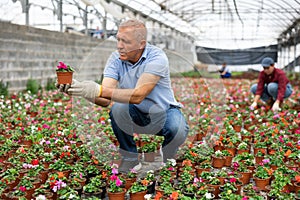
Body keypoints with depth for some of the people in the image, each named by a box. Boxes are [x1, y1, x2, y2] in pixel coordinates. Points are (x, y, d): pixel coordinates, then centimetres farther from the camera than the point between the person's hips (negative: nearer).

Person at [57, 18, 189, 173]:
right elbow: (105, 100, -23)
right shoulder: (116, 59, -12)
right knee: (118, 108, -29)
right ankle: (130, 159, -7)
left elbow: (138, 96, -38)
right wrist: (78, 88, -41)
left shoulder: (157, 57, -25)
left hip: (163, 113, -2)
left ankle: (166, 160, 2)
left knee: (178, 130, -34)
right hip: (136, 115, 3)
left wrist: (99, 90, -47)